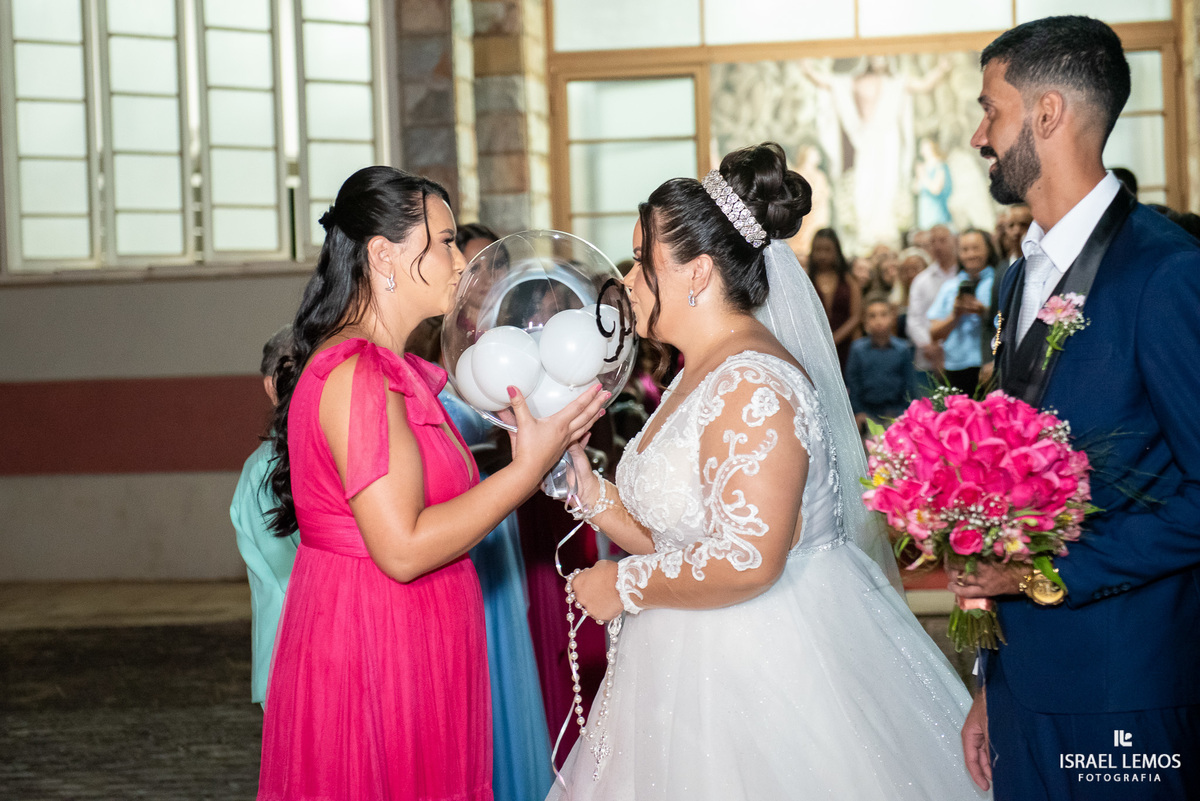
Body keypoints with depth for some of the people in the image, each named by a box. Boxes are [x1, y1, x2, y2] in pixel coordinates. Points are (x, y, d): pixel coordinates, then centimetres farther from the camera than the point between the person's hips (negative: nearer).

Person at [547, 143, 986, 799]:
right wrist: (580, 481, 2)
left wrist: (624, 587, -14)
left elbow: (746, 561, -27)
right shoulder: (701, 376, 11)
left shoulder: (754, 385, -20)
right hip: (691, 665, 9)